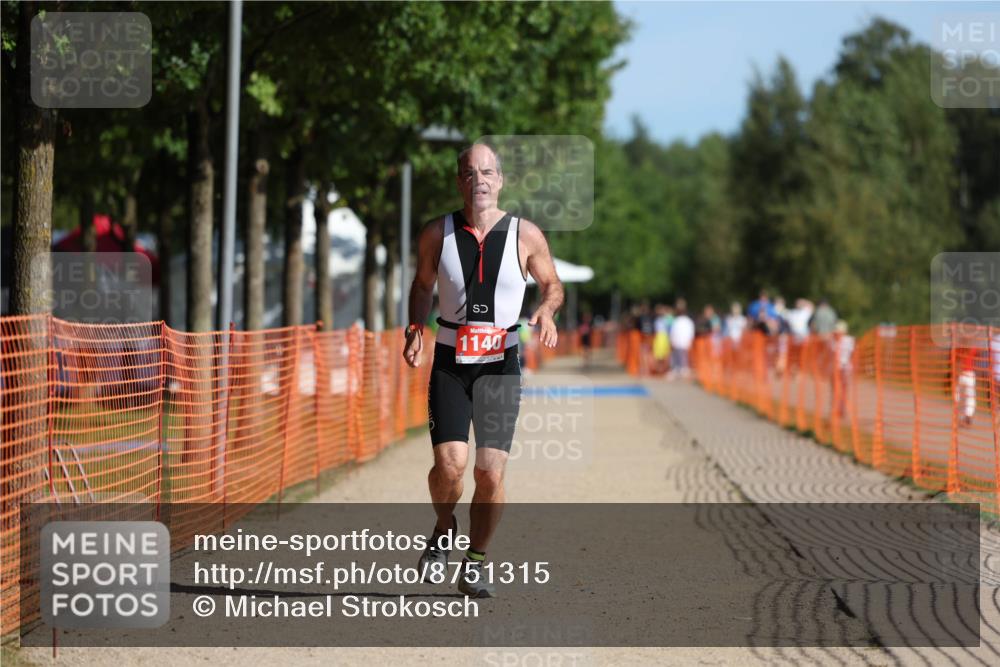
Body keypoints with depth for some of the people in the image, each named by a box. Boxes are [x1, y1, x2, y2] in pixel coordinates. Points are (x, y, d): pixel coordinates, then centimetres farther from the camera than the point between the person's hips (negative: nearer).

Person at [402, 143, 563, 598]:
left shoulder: (526, 235, -2)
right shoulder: (438, 233, 0)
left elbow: (552, 284, 13)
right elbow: (422, 285, 16)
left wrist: (547, 309, -9)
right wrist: (416, 327, -1)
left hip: (500, 365, 0)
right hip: (449, 363, 0)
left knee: (490, 472, -6)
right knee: (450, 463, -16)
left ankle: (475, 563, 15)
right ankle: (444, 529, 16)